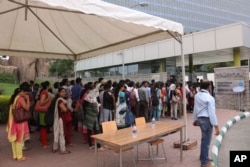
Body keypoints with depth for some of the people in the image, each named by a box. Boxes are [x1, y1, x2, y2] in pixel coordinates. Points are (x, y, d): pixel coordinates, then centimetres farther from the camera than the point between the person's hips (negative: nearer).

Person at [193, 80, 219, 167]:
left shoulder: (197, 96, 6)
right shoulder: (210, 98, -17)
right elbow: (212, 113, -19)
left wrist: (195, 119, 23)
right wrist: (216, 126, -16)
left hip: (200, 119, 9)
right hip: (207, 120, -8)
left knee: (205, 140, 24)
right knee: (206, 141, 3)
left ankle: (203, 157, 40)